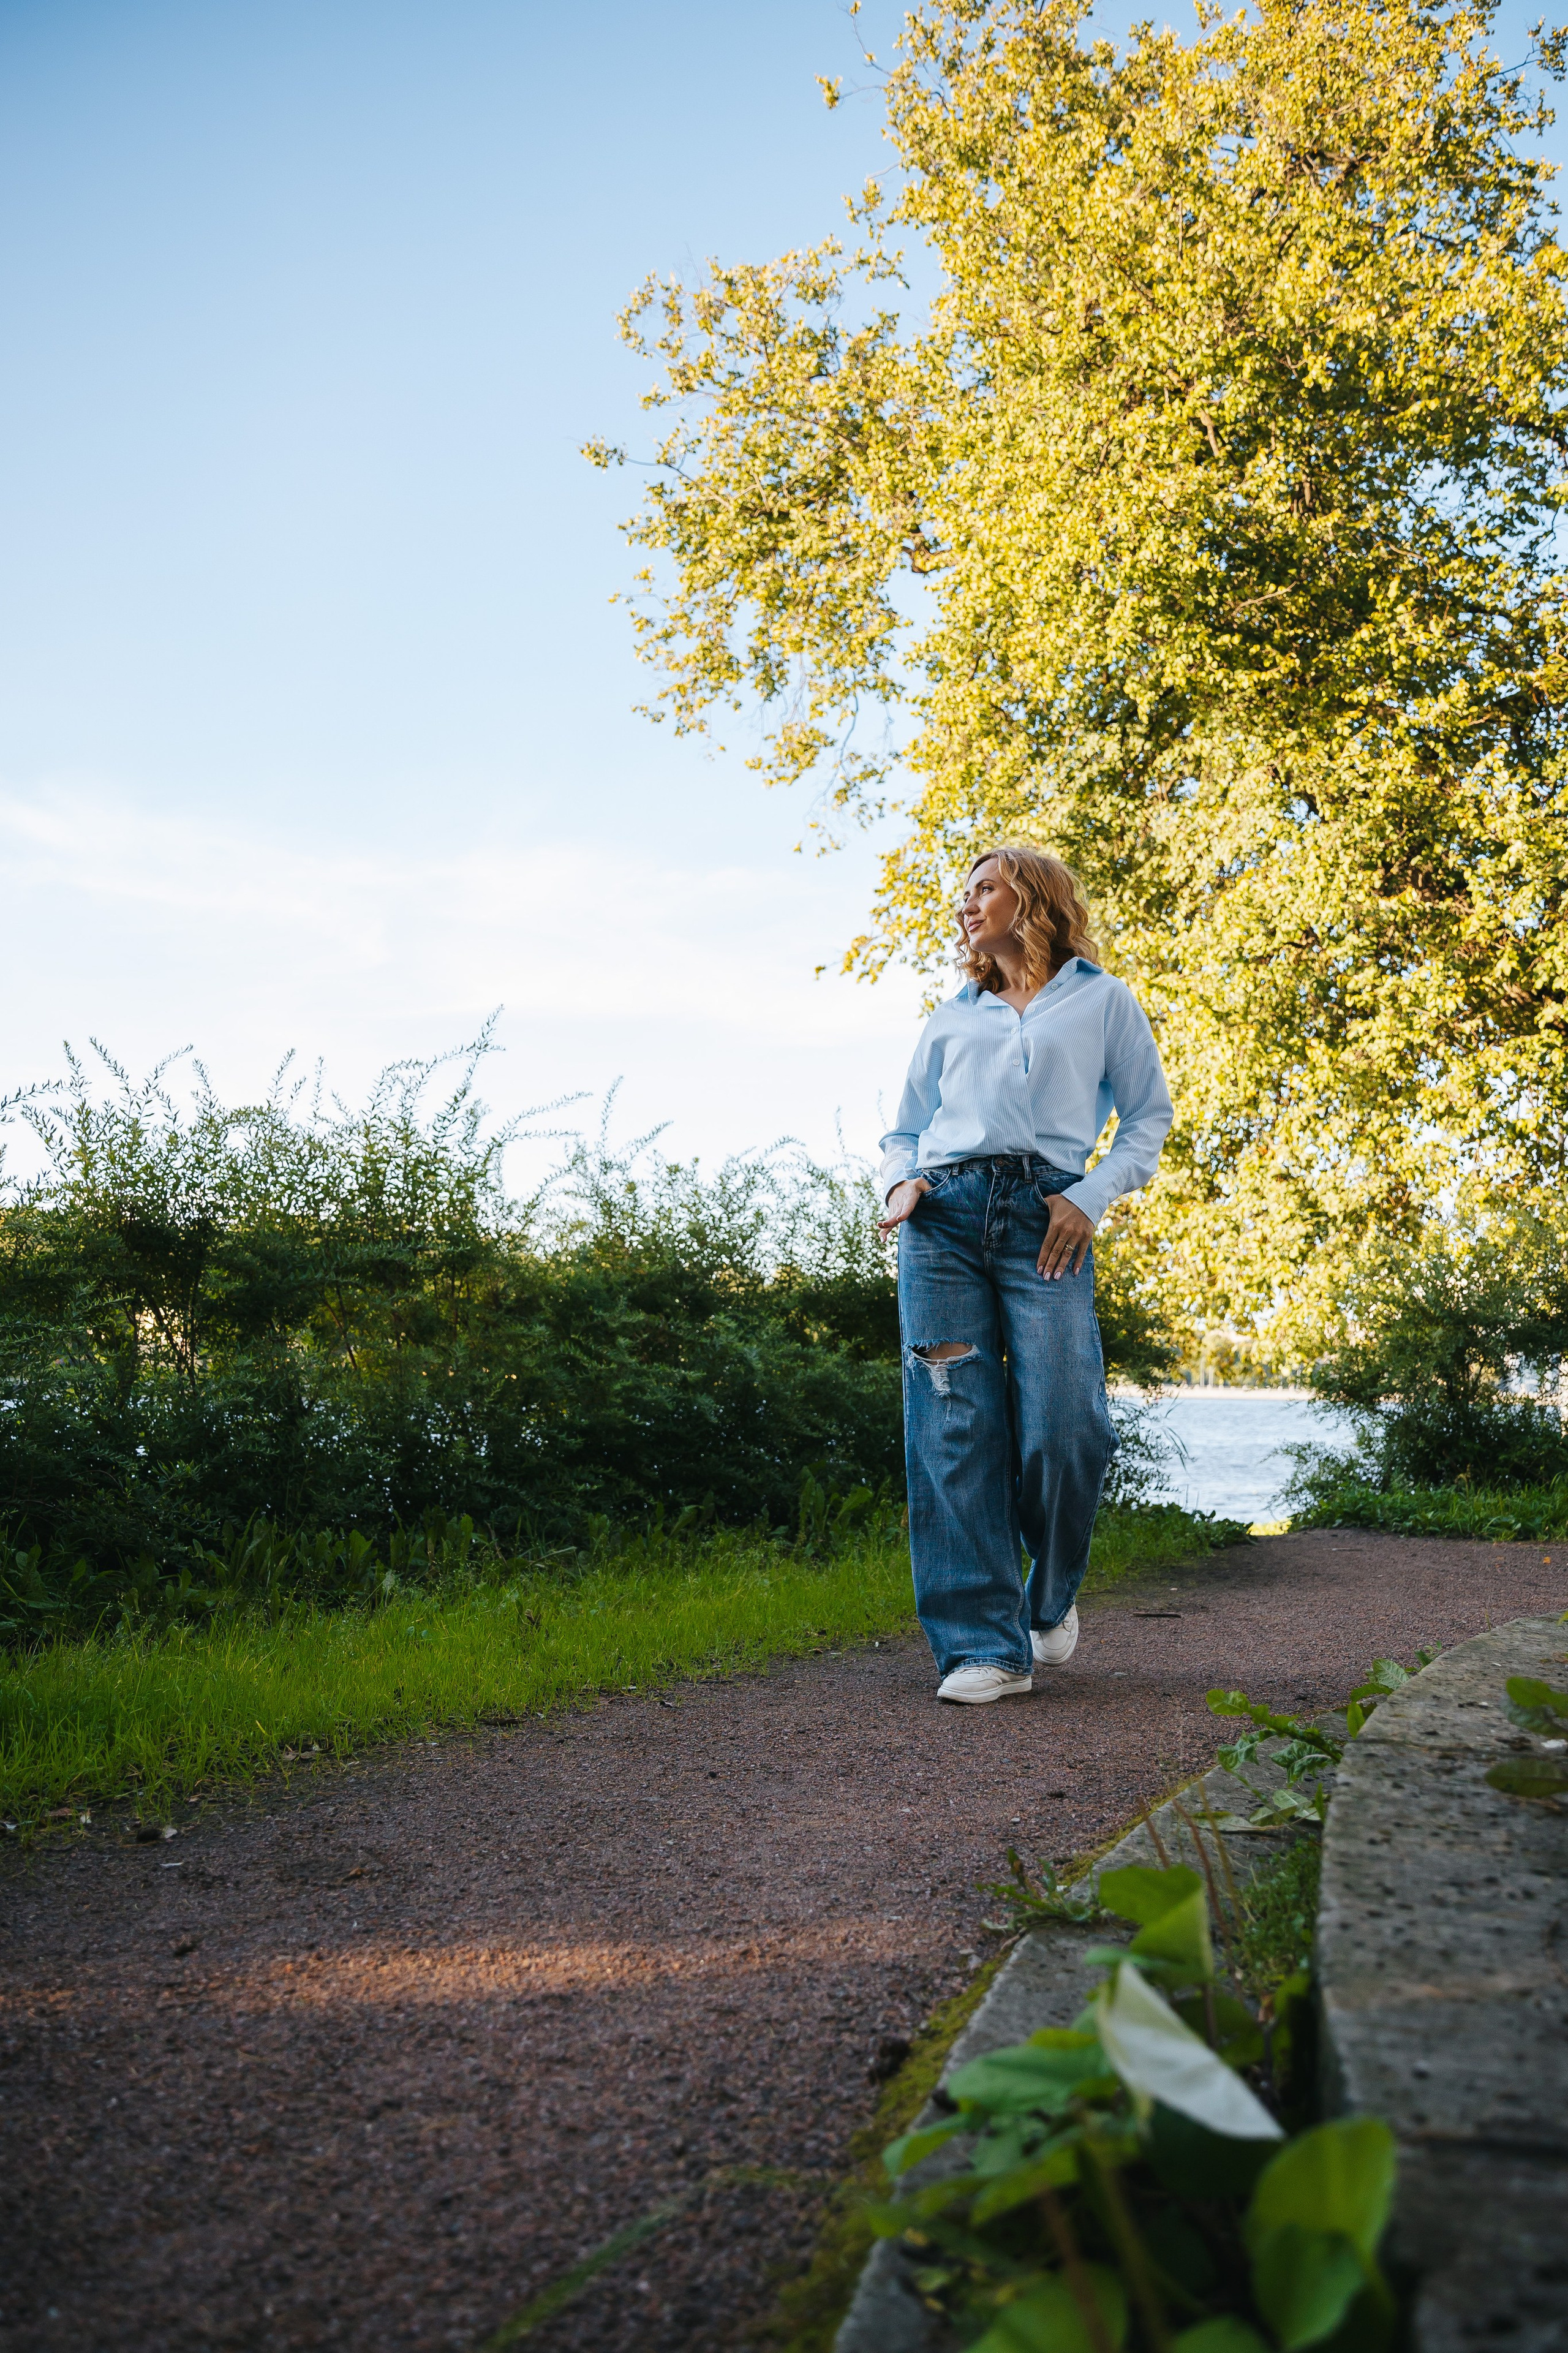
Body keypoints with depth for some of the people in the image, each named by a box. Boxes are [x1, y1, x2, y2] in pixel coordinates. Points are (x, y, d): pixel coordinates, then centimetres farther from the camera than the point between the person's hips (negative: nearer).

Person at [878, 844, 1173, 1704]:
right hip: (942, 1215, 3)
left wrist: (1091, 1197, -3)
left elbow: (1148, 1119, 13)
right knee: (955, 1430, -7)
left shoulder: (1103, 1001, 16)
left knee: (1063, 1430, -13)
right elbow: (905, 1129, 25)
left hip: (1045, 1221, -2)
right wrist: (900, 1182, 2)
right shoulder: (950, 1019, 24)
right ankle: (983, 1643, -2)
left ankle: (1050, 1596, 17)